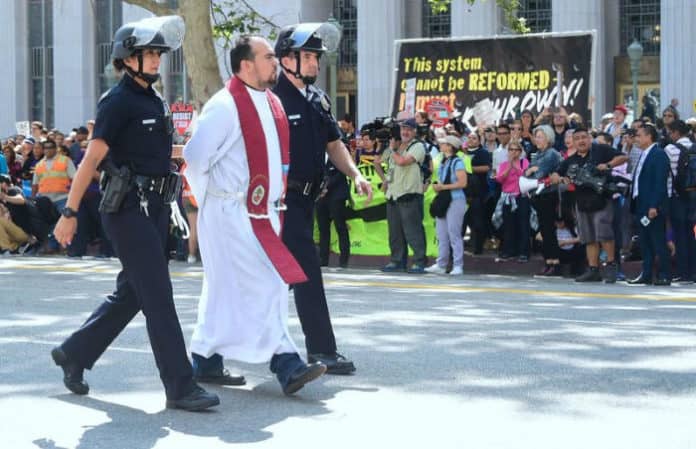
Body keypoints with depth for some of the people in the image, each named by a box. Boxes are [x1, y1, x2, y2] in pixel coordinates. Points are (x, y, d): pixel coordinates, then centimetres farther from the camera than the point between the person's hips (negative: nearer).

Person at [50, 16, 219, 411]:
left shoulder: (155, 101, 15)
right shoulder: (118, 102, -10)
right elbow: (92, 159, -14)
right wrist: (70, 213, -15)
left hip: (155, 209, 9)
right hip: (129, 211, -9)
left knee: (131, 294, 15)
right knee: (159, 297, -9)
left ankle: (74, 353, 30)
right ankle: (180, 387, -8)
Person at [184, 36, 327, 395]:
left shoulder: (272, 103, 12)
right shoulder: (224, 106, -15)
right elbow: (195, 156, -12)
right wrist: (211, 201, -3)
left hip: (263, 213, 8)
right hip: (233, 216, -8)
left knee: (227, 291, 13)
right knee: (265, 285, -12)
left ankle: (206, 363, 21)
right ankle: (287, 367, -11)